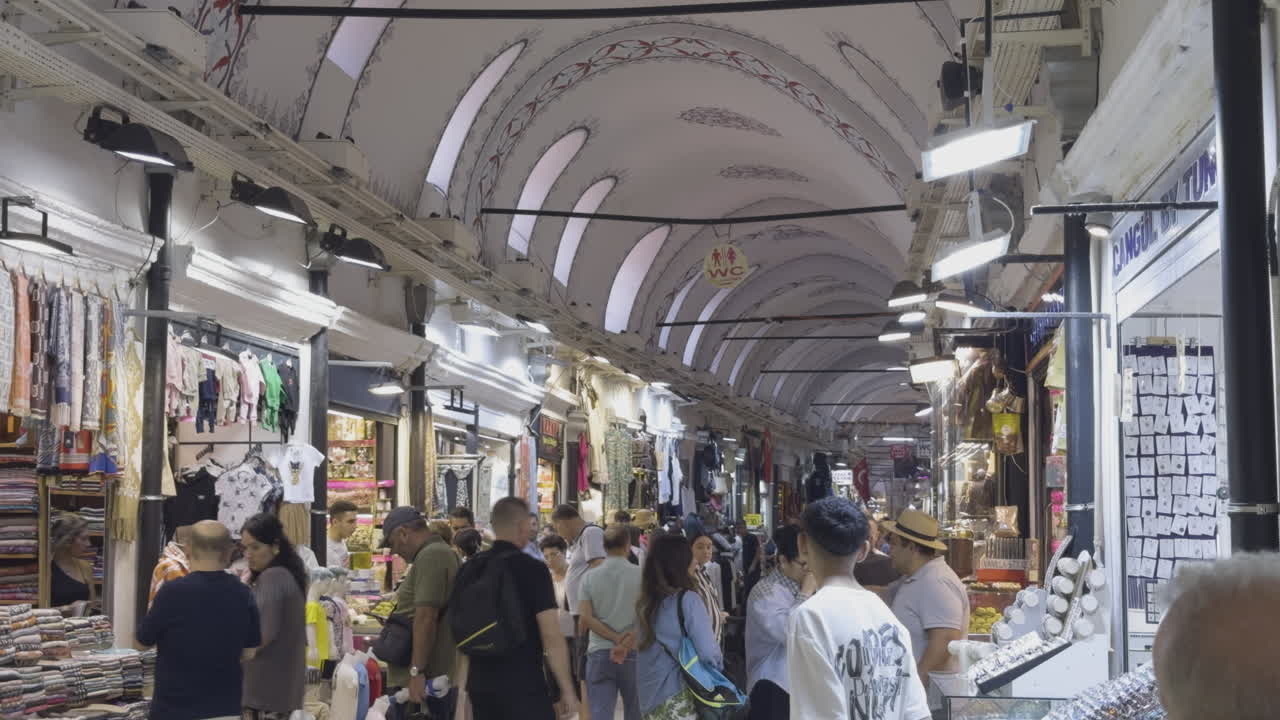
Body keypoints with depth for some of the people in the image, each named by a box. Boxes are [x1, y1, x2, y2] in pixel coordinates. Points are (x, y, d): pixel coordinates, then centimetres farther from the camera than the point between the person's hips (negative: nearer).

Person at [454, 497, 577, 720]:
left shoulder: (469, 570, 8)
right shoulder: (532, 570, -10)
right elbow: (552, 637, -14)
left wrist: (462, 688, 19)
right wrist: (567, 690, -7)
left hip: (480, 687, 6)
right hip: (525, 689, -6)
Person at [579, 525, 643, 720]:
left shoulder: (590, 576, 3)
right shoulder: (640, 574, -3)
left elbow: (586, 617, -4)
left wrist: (616, 638, -7)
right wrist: (629, 641, -13)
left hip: (599, 653, 1)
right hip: (633, 652, -1)